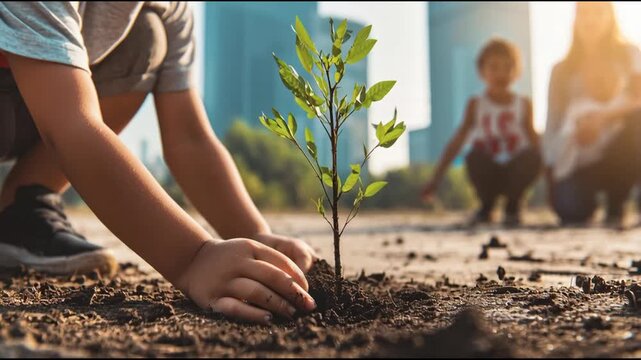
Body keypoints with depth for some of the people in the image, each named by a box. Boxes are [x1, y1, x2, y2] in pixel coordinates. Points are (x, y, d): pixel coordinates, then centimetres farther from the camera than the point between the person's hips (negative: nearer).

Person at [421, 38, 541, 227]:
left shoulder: (523, 104, 8)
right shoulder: (476, 105, 4)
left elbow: (535, 141, 9)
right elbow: (457, 141, -1)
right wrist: (436, 178, -7)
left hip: (515, 174, 1)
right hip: (487, 174, -1)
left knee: (531, 155, -30)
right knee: (475, 155, -32)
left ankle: (513, 206, -3)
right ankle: (486, 207, -4)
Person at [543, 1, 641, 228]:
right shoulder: (562, 70, 9)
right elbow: (553, 124, 5)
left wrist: (604, 117, -30)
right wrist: (551, 168, -6)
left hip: (619, 157, 1)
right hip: (579, 162, -1)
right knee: (571, 209, -33)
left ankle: (616, 207, -13)